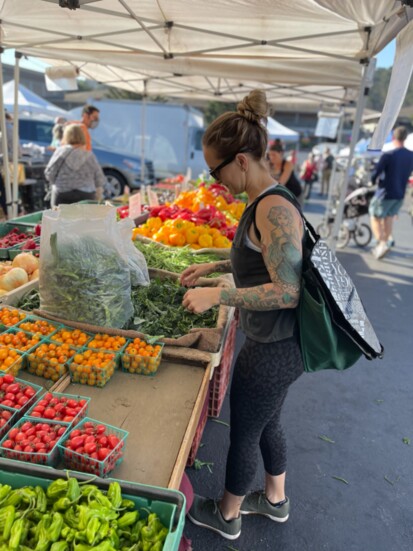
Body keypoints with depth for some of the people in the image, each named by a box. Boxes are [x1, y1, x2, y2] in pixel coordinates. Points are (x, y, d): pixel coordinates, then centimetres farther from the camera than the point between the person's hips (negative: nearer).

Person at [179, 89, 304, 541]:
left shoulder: (274, 210, -26)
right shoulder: (262, 203, 4)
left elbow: (288, 291, -28)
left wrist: (217, 295, -26)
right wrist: (214, 266, 13)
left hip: (272, 350, -9)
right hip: (274, 344, 9)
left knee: (244, 433, 14)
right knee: (266, 423, 27)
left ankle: (227, 516, 42)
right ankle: (275, 500, 52)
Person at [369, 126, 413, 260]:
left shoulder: (388, 155, -19)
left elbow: (375, 175, -16)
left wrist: (373, 180, 5)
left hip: (385, 193, -6)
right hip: (400, 194, 6)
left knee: (375, 217, 9)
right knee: (389, 219, 17)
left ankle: (382, 243, -7)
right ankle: (382, 245, 25)